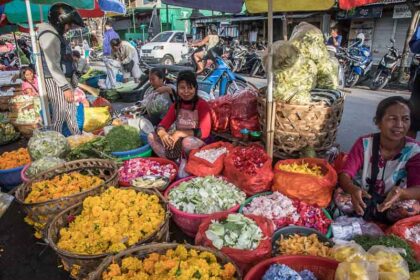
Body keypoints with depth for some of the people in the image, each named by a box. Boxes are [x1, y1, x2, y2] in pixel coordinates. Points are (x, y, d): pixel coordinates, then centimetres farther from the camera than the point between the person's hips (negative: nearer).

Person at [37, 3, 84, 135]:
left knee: (71, 113, 17)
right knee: (59, 116, -4)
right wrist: (65, 87, -21)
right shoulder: (48, 36, -15)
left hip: (65, 80, 10)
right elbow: (52, 65, -20)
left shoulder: (57, 35, 14)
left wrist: (72, 82, 17)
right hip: (56, 83, -10)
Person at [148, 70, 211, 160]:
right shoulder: (176, 105, 8)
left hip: (197, 142, -6)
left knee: (187, 141, -39)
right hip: (178, 142, 6)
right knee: (152, 136, -10)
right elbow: (163, 124, 0)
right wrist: (162, 133, -25)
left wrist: (180, 133, -27)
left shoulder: (202, 105, -10)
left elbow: (204, 132, -19)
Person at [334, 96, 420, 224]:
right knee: (340, 195, -30)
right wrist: (353, 189, -44)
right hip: (363, 198, -1)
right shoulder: (364, 143, -13)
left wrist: (401, 193, -44)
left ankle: (364, 214, -9)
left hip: (390, 203, 1)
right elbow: (344, 174, -19)